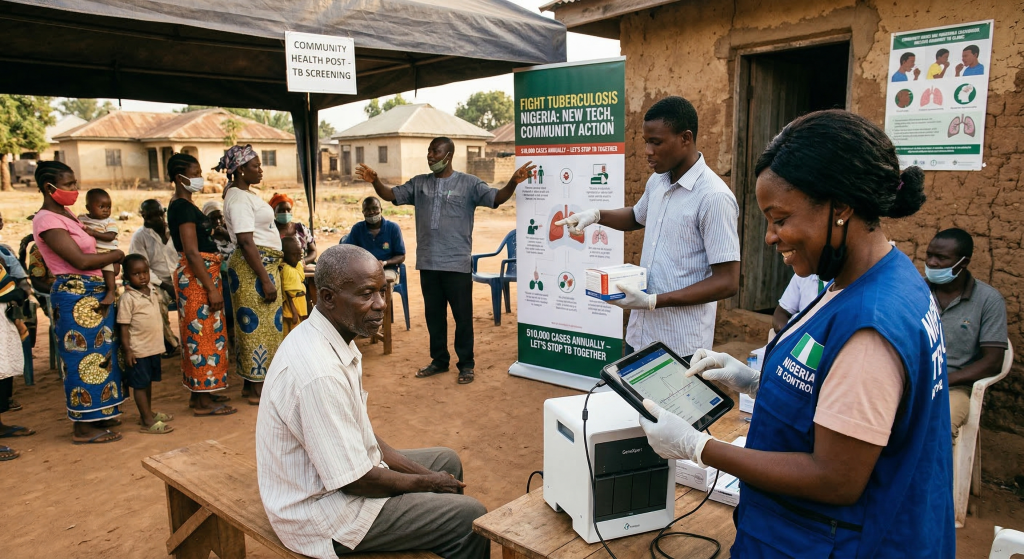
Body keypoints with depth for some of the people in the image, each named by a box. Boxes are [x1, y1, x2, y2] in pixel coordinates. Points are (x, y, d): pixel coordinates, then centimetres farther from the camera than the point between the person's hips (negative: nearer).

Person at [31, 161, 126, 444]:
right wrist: (117, 255, -6)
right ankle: (83, 428, 7)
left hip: (93, 294, 9)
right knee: (84, 358, -3)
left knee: (98, 354, 16)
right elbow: (80, 260, -19)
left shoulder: (66, 215, 14)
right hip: (75, 296, -9)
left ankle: (96, 416, 28)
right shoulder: (47, 220, -14)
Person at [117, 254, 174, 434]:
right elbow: (124, 327, -16)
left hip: (154, 347, 7)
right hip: (138, 350, -7)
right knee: (140, 385, 1)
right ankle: (148, 422, 4)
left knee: (149, 382, 19)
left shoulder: (153, 291, 6)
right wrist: (127, 350, -19)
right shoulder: (127, 298, -15)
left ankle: (148, 412, 32)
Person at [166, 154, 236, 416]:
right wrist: (211, 288, -22)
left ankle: (199, 392, 24)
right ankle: (203, 401, 1)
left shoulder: (183, 205, 15)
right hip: (197, 276, -10)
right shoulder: (183, 207, -15)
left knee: (199, 333, 15)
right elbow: (192, 253, -21)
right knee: (203, 333, -6)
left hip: (202, 273, 10)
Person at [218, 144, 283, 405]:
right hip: (253, 268, -10)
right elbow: (246, 242, -21)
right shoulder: (238, 198, -15)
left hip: (266, 265, 10)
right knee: (258, 326, -4)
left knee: (264, 325, 14)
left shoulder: (247, 194, 15)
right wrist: (265, 280, -23)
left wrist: (272, 271, 17)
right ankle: (256, 389, 5)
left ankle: (252, 383, 23)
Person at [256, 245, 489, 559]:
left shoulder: (335, 339, -1)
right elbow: (355, 481, -25)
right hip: (319, 513, -9)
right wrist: (426, 482, -9)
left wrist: (421, 472, 3)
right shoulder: (320, 373, -32)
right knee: (469, 517, -10)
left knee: (447, 461, 19)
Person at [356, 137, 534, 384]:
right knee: (434, 315, 15)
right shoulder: (419, 183, 9)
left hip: (457, 264, -4)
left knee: (462, 316, 4)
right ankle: (439, 360, 30)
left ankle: (466, 364, 17)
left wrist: (513, 182, -30)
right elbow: (391, 195, 6)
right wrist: (375, 181, -14)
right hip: (428, 263, 4)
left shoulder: (468, 183, -3)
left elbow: (497, 198, -11)